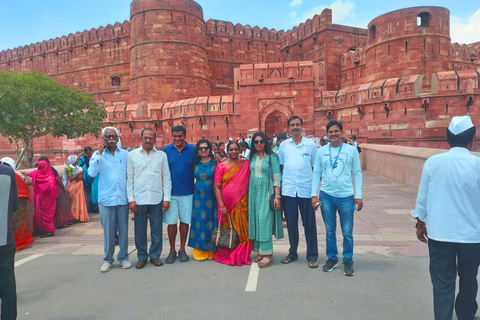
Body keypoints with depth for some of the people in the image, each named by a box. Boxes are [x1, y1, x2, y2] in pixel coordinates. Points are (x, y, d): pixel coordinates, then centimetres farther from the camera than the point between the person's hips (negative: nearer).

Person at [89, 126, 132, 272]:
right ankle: (108, 259, 20)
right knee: (108, 230, 6)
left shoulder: (125, 154, 5)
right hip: (106, 198, -1)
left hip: (122, 198, 1)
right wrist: (99, 153, -13)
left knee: (123, 229, 8)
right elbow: (92, 173, -11)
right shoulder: (98, 154, 3)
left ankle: (123, 257, 22)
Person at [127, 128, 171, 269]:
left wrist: (167, 198, -1)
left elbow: (166, 178, 5)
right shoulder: (132, 155, 4)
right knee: (140, 230, 7)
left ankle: (155, 255, 23)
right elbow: (129, 179, 4)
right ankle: (142, 256, 22)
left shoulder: (162, 155, 5)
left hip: (157, 199, 1)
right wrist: (131, 199, -3)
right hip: (139, 199, 0)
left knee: (157, 229, 7)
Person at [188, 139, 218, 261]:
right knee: (199, 223, 5)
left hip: (212, 197, -2)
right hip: (198, 197, 2)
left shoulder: (215, 163, -2)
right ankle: (200, 252, 15)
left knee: (211, 223, 3)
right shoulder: (195, 164, 7)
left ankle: (211, 251, 16)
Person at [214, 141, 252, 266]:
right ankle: (227, 256, 22)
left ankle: (241, 256, 21)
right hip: (226, 203, -1)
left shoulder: (245, 164, 6)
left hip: (241, 204, 1)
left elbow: (248, 183, 7)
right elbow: (216, 187, -3)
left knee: (242, 230, 4)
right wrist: (221, 206, -10)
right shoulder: (221, 166, 1)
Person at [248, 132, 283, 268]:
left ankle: (268, 253, -1)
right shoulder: (250, 157, 9)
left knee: (264, 221, -8)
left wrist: (277, 196, -12)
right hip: (253, 193, 4)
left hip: (266, 193, -4)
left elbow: (276, 177, -7)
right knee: (255, 220, 7)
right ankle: (260, 251, 18)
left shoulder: (272, 157, -3)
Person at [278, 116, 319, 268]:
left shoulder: (311, 144, 2)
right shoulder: (283, 145, 6)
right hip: (288, 190, 2)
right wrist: (283, 181, 5)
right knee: (291, 223, 11)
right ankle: (292, 253, 26)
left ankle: (312, 255, 18)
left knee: (309, 224, 4)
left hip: (306, 190, -1)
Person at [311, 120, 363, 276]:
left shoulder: (351, 150, 1)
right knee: (330, 231, 12)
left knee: (347, 232, 5)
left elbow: (357, 173, 3)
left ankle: (348, 261, 22)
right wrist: (314, 195, 1)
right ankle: (332, 259, 28)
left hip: (346, 196, -1)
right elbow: (316, 173, 7)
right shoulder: (321, 151, 5)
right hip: (326, 196, 2)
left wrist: (358, 196, -2)